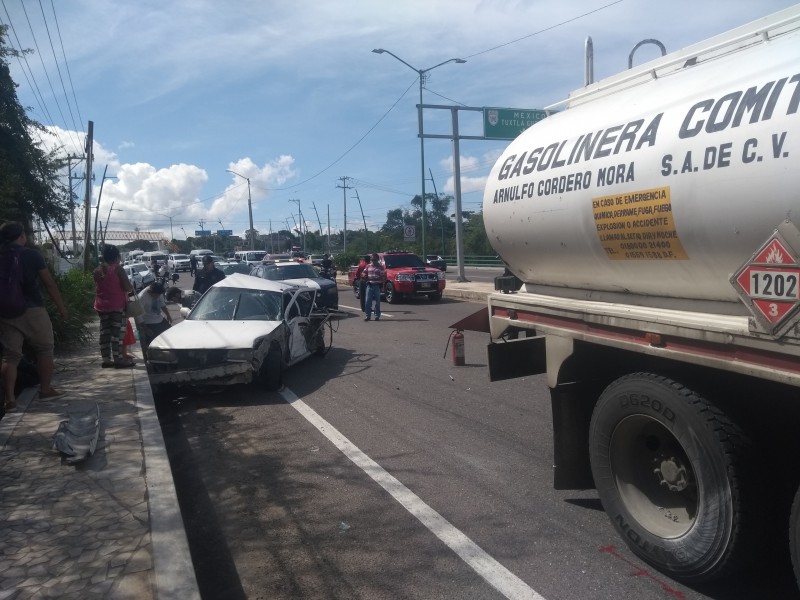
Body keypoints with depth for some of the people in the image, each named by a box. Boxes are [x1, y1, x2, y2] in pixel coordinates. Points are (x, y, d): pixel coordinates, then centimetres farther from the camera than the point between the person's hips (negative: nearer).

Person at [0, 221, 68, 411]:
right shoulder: (31, 255, -4)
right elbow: (49, 284, -5)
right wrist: (61, 307, 3)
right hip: (32, 310, -4)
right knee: (44, 349, 13)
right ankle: (46, 389, 18)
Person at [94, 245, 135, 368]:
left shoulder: (97, 270, 10)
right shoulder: (118, 268, -10)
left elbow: (97, 288, 15)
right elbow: (127, 287, -13)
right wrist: (132, 289, 6)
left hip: (101, 305, 7)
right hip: (117, 304, -7)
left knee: (104, 331, 10)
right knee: (117, 331, -6)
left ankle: (106, 359, 12)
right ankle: (118, 358, -7)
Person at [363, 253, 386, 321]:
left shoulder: (380, 267, 2)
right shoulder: (368, 266, 10)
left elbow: (383, 277, 0)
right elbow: (365, 275, 16)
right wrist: (367, 278, -5)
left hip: (377, 286, -2)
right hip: (369, 285, 2)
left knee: (377, 301, 2)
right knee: (368, 301, -2)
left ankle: (377, 315, 9)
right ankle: (368, 315, 3)